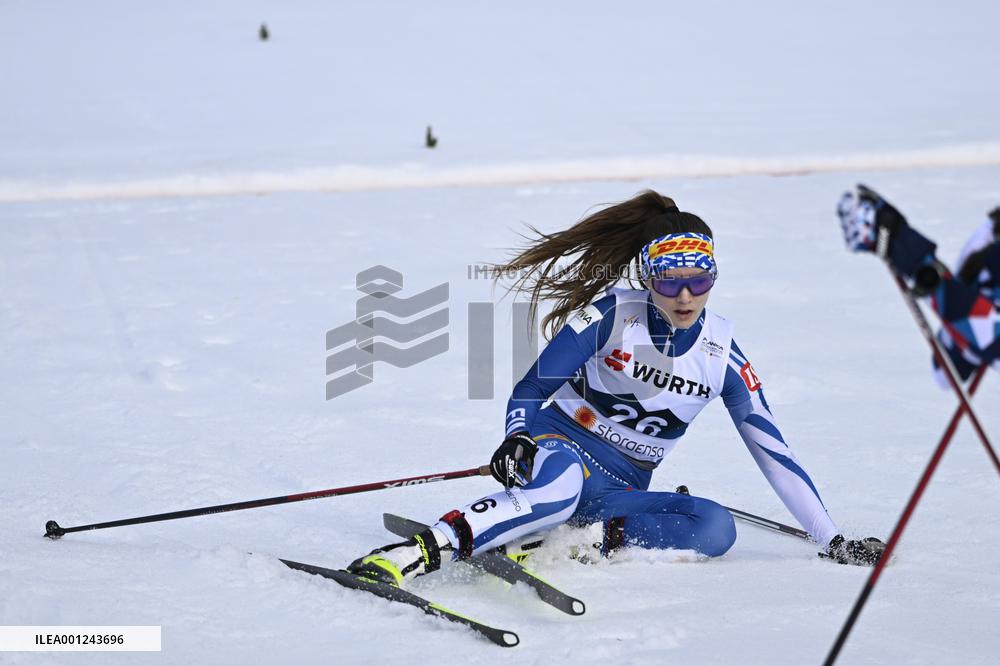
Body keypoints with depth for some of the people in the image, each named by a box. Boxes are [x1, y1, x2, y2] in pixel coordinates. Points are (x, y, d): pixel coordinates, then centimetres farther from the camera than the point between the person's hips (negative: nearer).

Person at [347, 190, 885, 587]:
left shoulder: (721, 354, 0)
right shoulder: (611, 314, -9)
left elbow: (773, 452, 5)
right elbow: (528, 391, -2)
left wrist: (832, 541, 3)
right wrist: (518, 441, -24)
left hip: (621, 491, 4)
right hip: (563, 445, -4)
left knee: (716, 528, -25)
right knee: (557, 485, -42)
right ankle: (418, 552, -49)